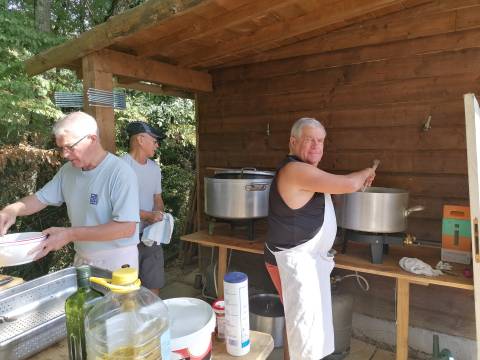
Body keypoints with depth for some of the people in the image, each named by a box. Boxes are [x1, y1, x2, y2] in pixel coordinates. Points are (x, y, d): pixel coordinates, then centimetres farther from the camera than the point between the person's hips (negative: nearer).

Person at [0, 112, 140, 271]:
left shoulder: (120, 172, -22)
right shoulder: (68, 170, 2)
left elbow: (127, 227, -27)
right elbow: (42, 197, 12)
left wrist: (71, 234, -26)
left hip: (116, 261, -6)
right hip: (82, 260, 6)